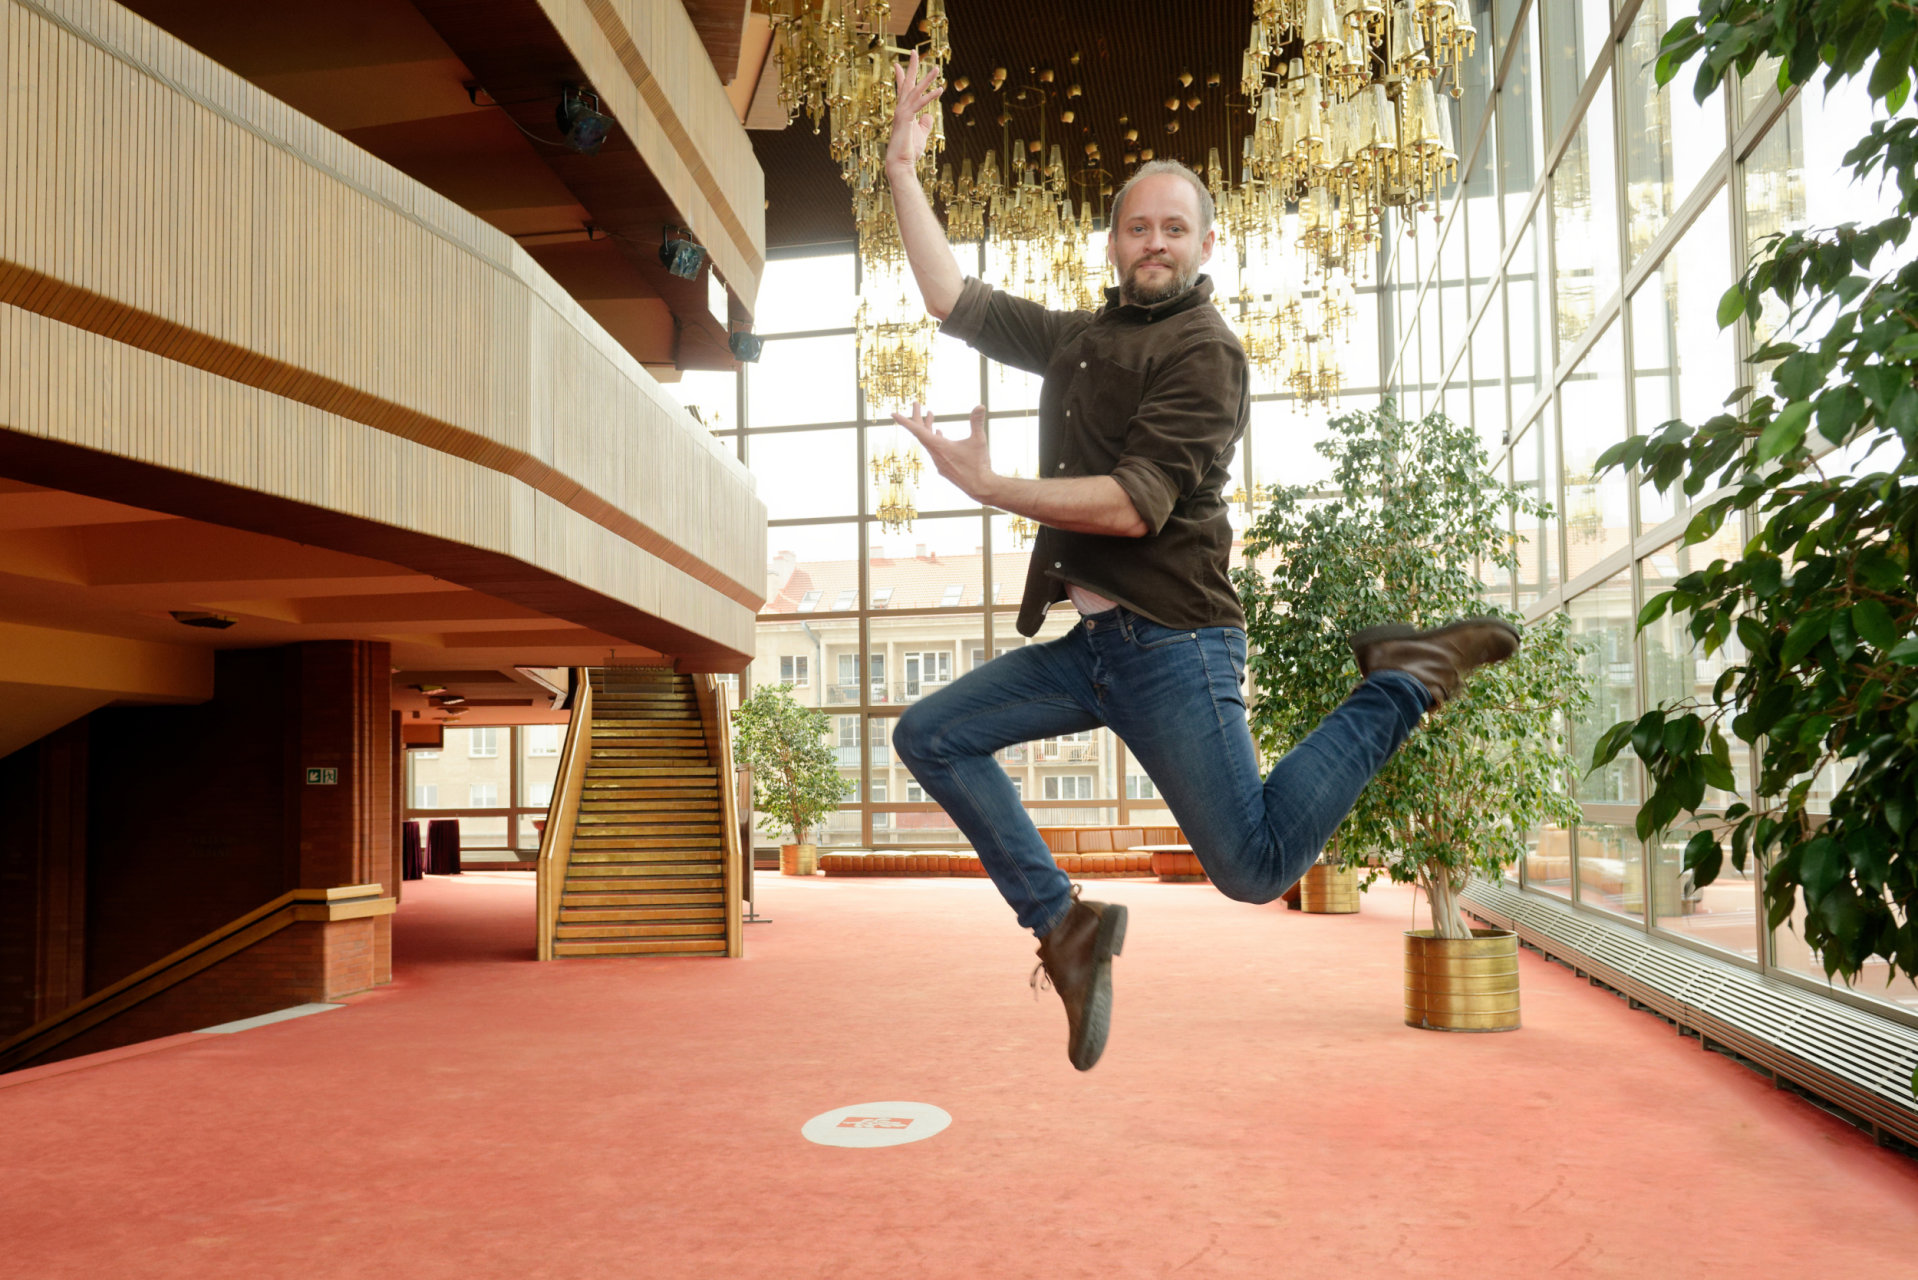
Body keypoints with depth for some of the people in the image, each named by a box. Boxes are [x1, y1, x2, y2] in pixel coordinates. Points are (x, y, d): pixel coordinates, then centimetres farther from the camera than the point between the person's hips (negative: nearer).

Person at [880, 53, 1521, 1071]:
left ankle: (1402, 687, 9)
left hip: (1172, 646, -7)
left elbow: (1134, 506, -18)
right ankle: (1063, 924, 4)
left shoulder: (1204, 353, -8)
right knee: (930, 737, 3)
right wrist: (904, 168, 20)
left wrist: (985, 484, -18)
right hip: (1092, 644, 8)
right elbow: (952, 300, 22)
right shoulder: (1079, 338, 17)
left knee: (1256, 866, -9)